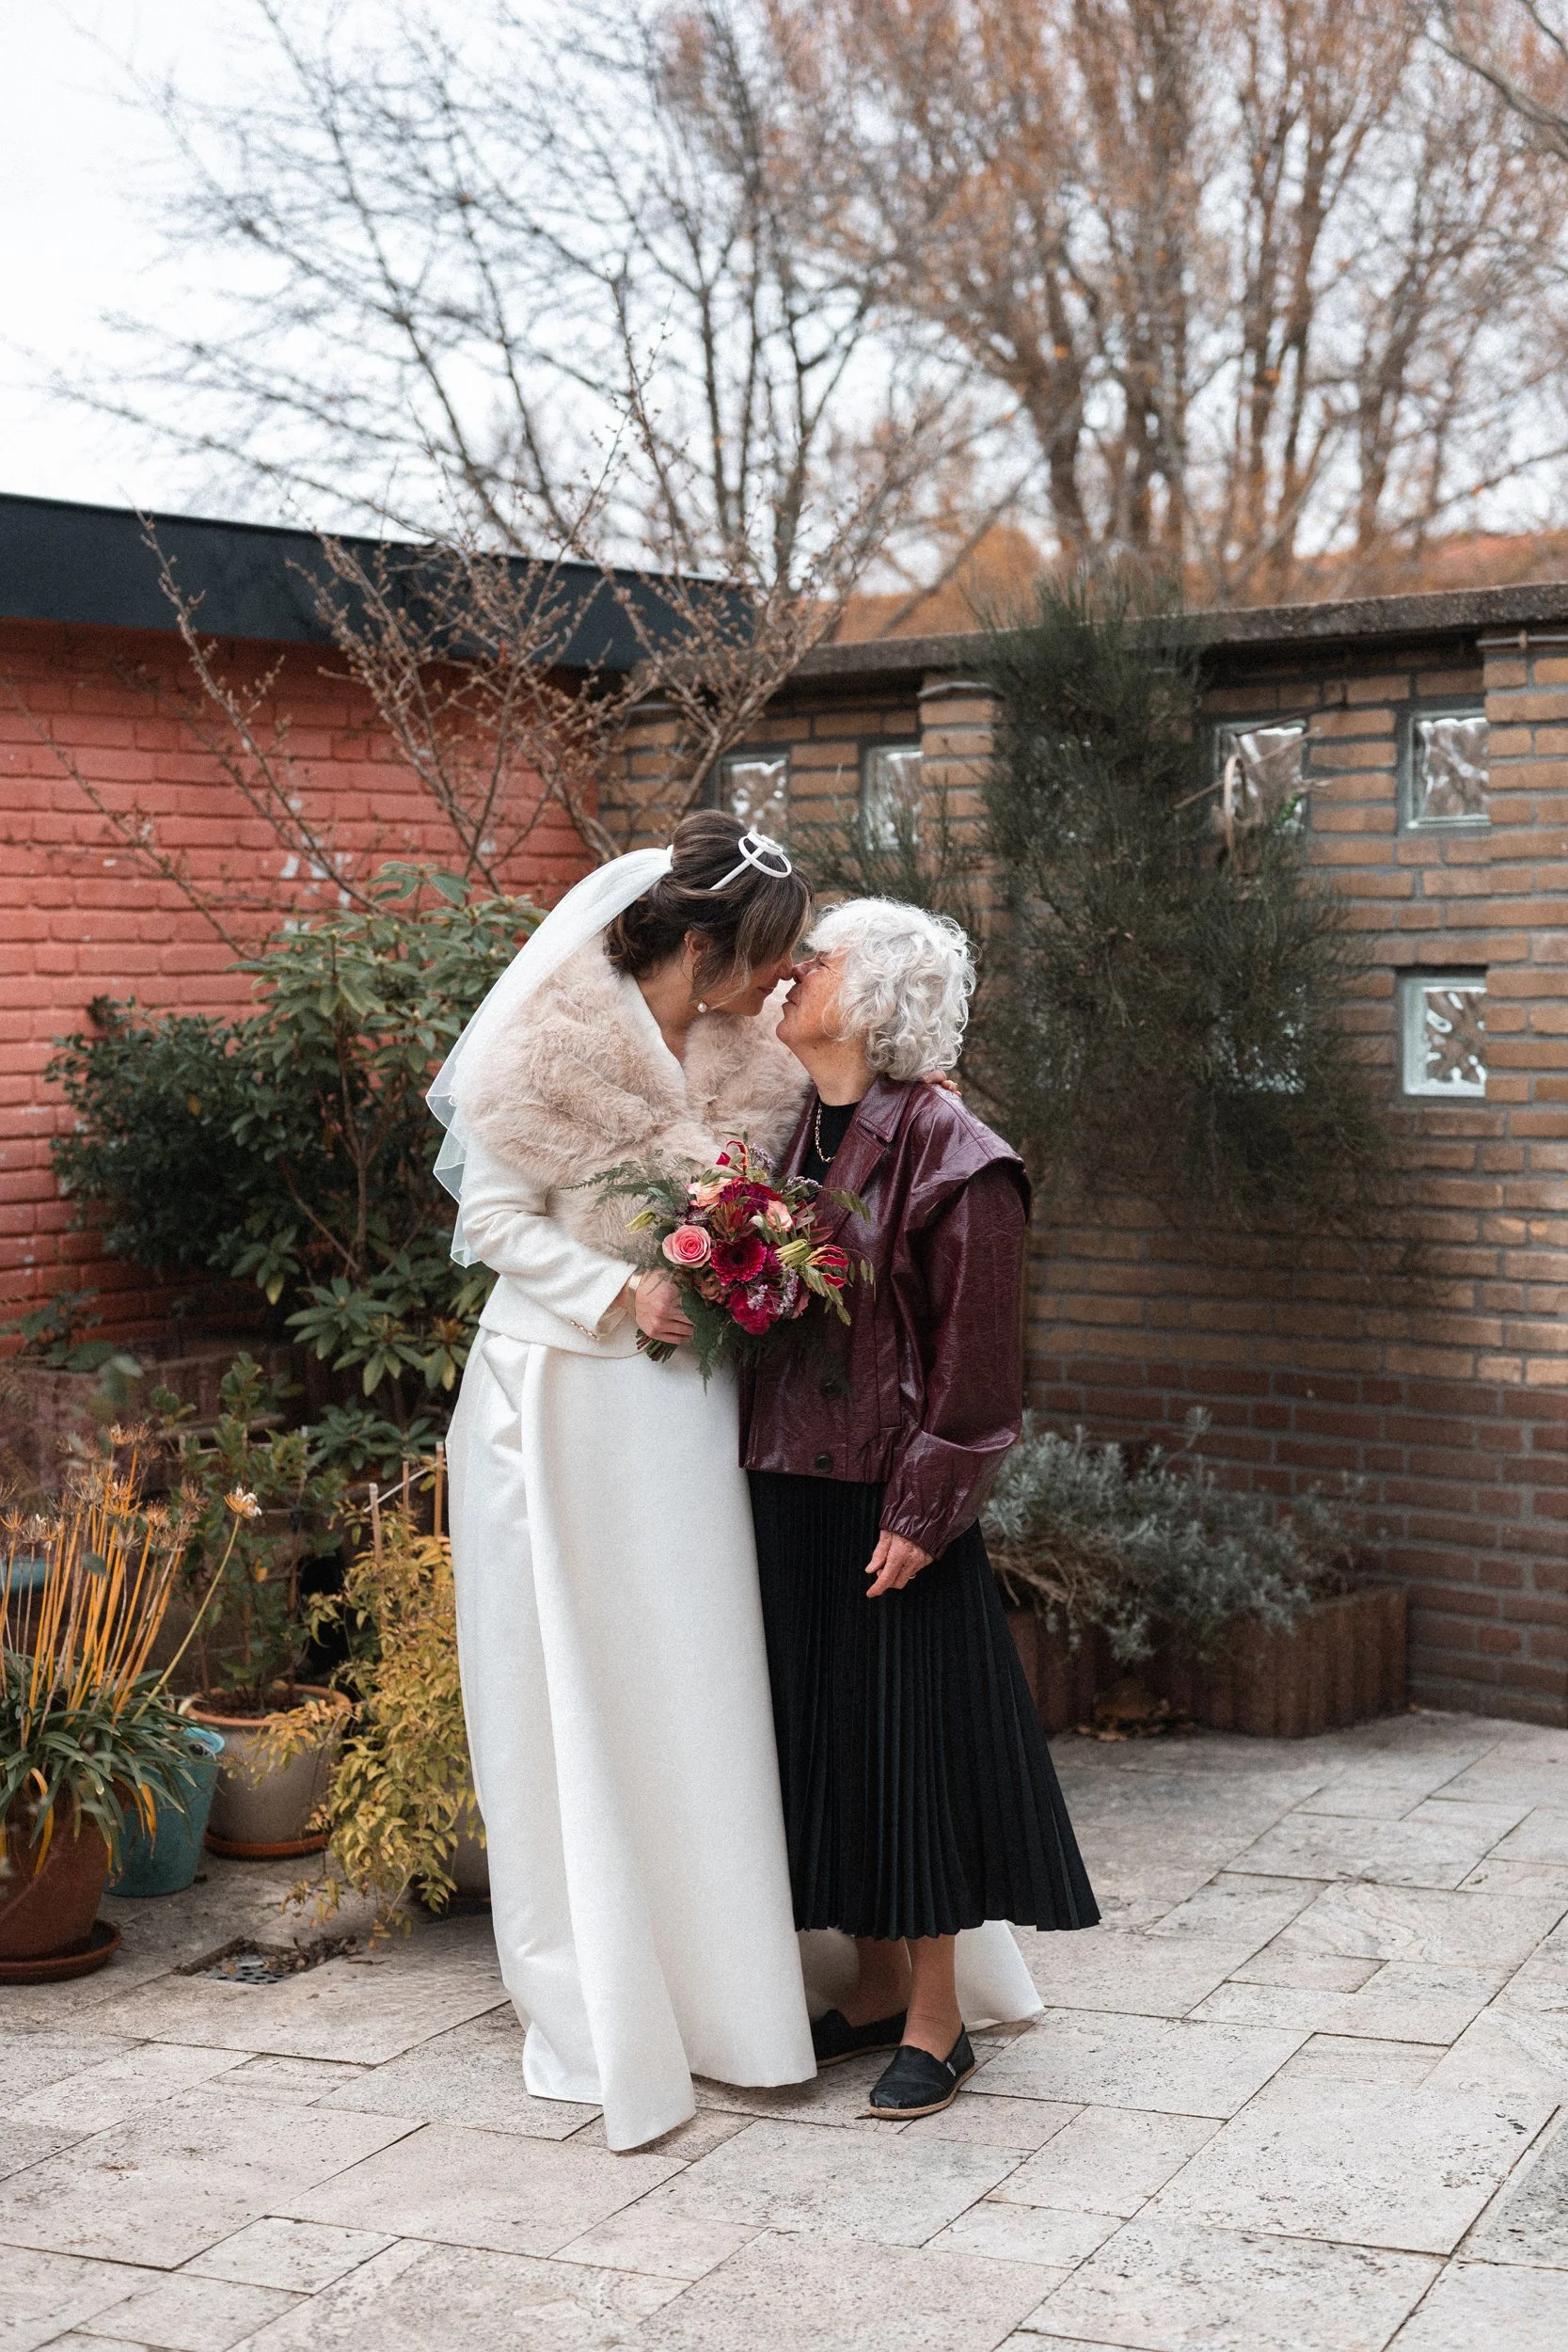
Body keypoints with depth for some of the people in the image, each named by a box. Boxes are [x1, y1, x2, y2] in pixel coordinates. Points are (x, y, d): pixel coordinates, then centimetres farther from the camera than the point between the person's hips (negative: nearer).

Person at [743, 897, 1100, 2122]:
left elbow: (976, 1358, -13)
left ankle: (938, 2019, 14)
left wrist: (922, 1512, -15)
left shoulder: (951, 1157, -13)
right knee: (828, 1734, 13)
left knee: (914, 1734, 1)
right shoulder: (797, 1136, 9)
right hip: (789, 1492, 7)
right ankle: (877, 1986, 28)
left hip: (890, 1502, -7)